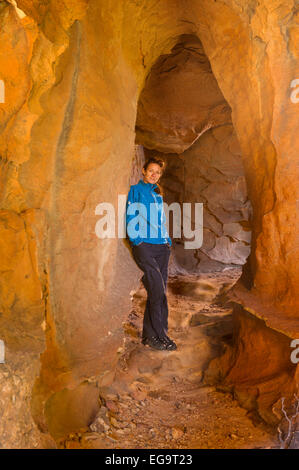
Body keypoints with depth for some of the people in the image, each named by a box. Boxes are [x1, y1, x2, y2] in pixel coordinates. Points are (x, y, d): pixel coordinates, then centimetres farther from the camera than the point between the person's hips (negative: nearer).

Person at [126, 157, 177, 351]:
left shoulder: (158, 194, 21)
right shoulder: (136, 190, 5)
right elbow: (130, 217, -1)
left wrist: (167, 240, 14)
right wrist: (136, 239, -10)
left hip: (162, 247, 6)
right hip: (144, 246, -6)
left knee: (158, 292, 5)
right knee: (158, 290, -14)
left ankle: (150, 335, 14)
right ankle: (157, 335, -4)